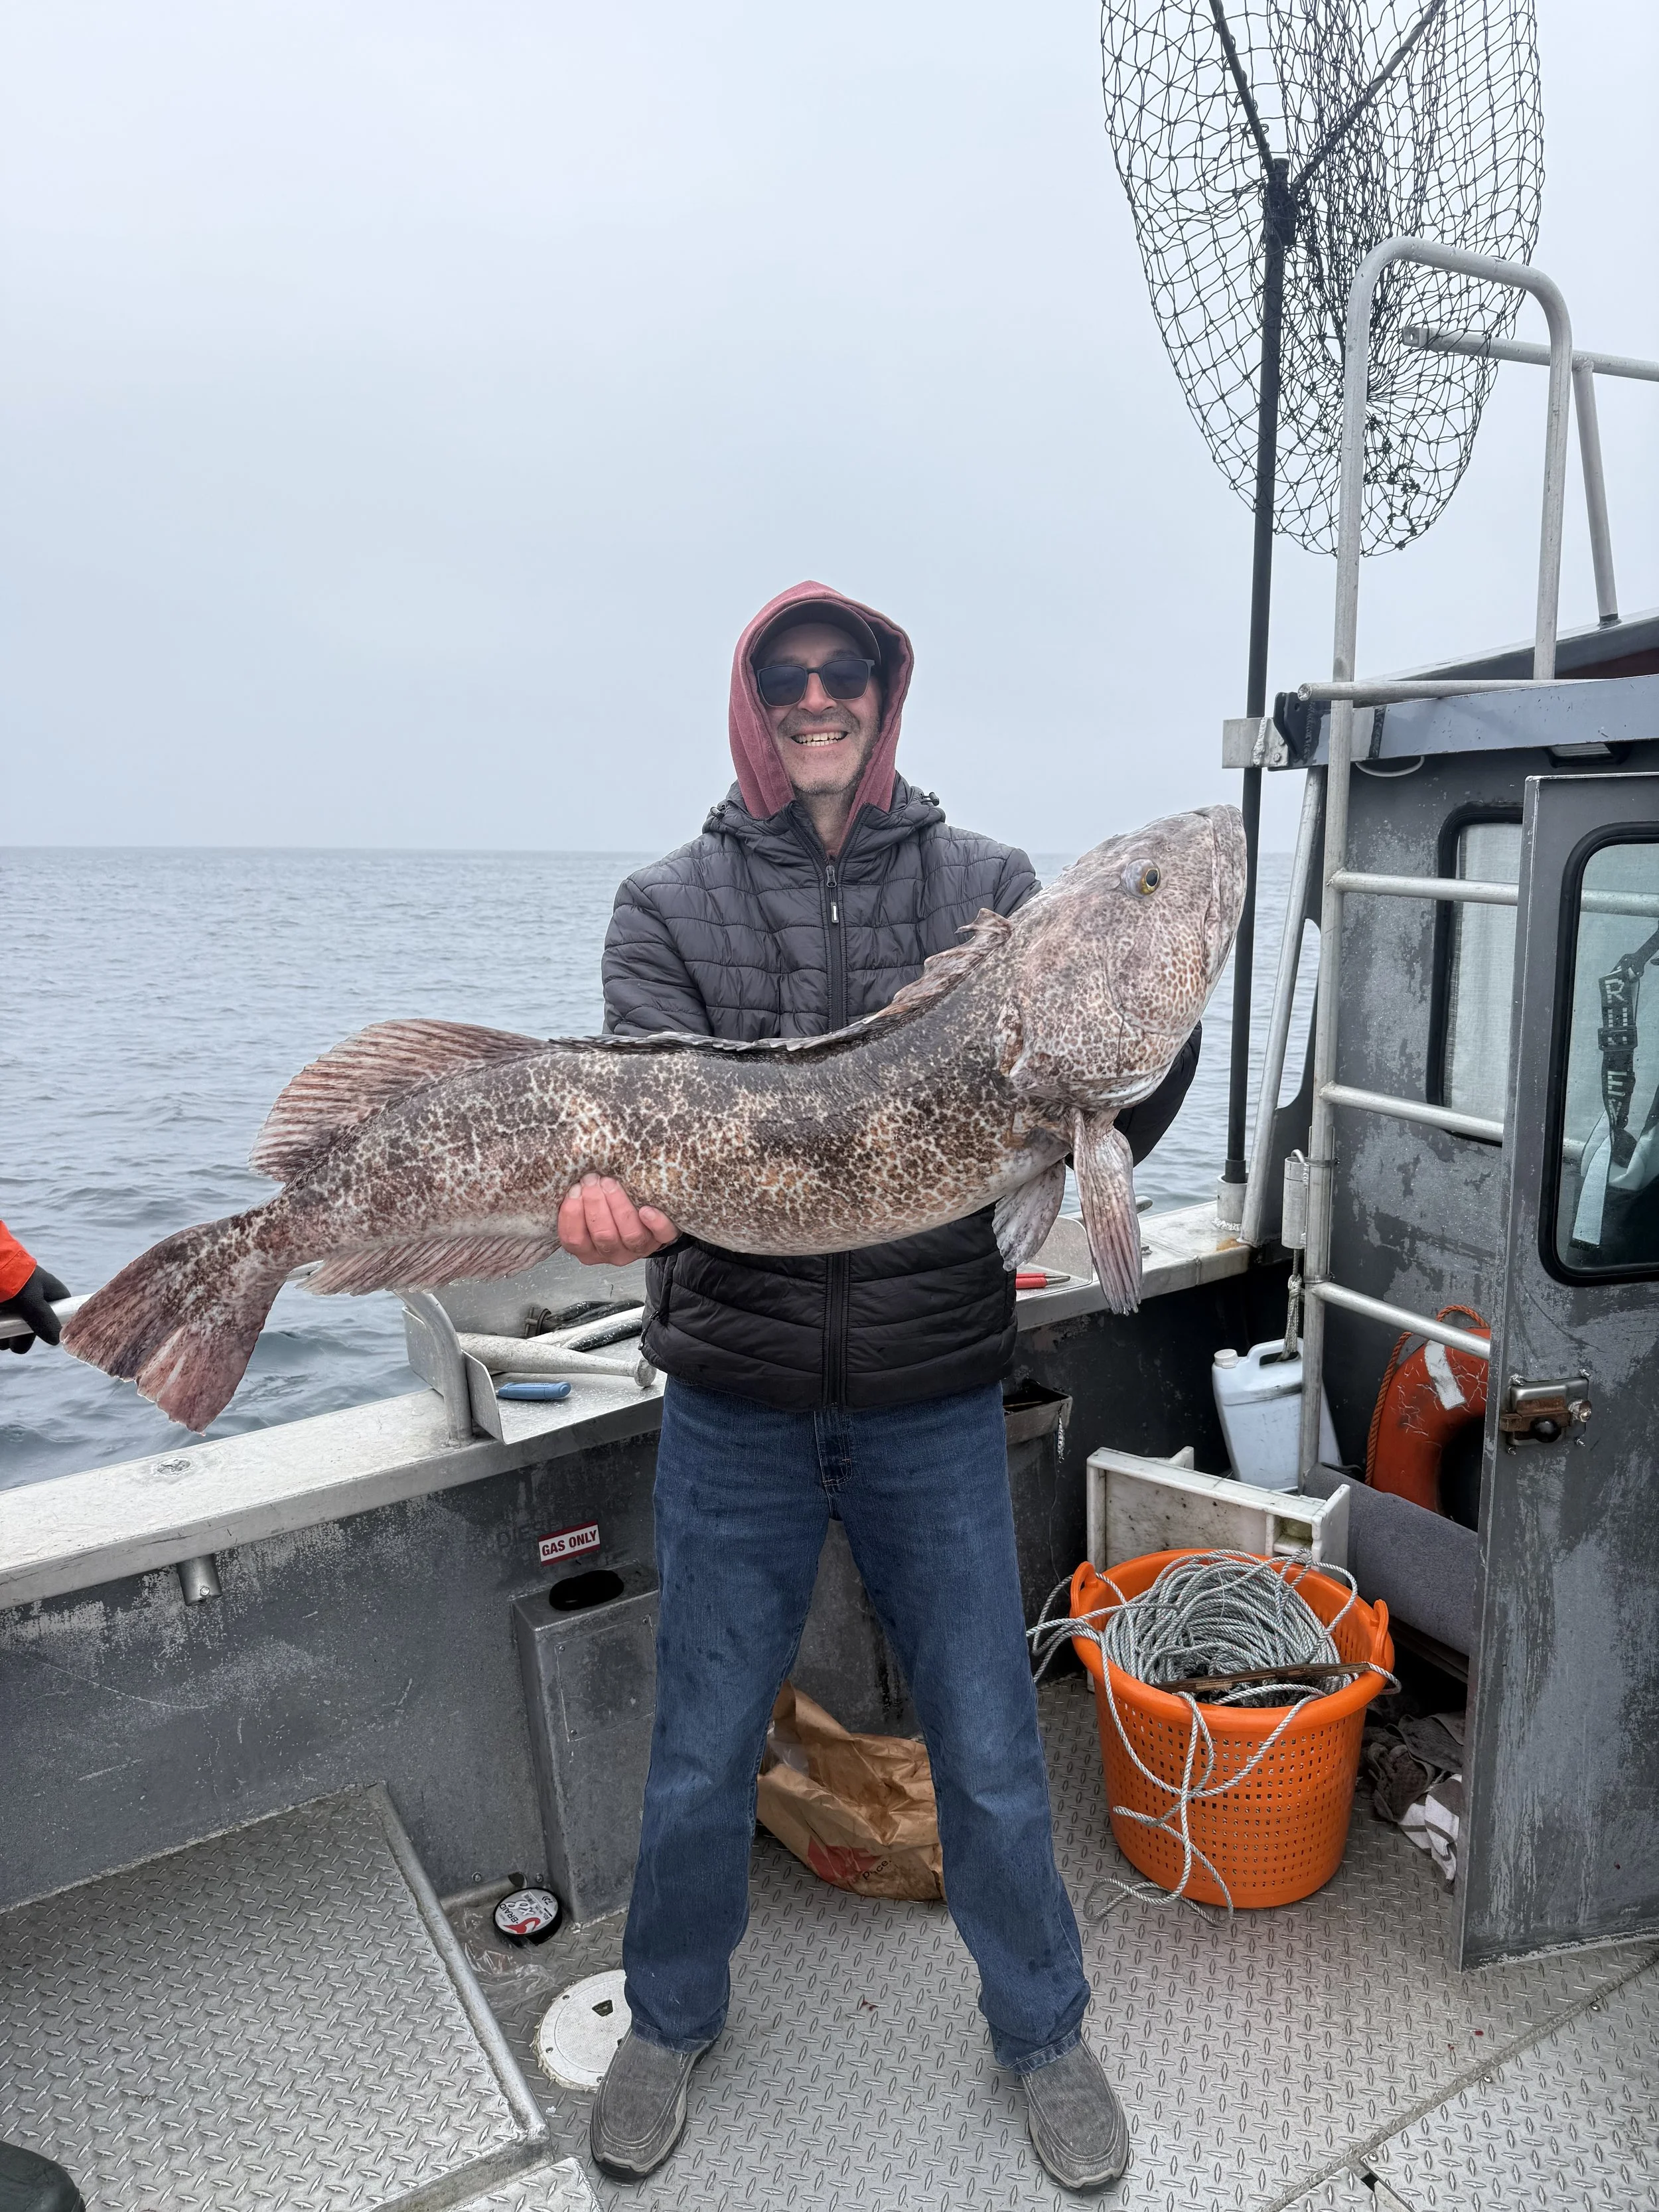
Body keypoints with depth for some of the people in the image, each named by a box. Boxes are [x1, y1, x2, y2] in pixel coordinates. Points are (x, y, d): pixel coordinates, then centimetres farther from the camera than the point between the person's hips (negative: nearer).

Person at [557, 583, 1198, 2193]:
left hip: (935, 1402, 1)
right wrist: (612, 1182, -35)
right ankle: (670, 2021, 46)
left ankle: (1041, 2033, 44)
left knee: (989, 1753, 15)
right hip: (736, 1406, 0)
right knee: (701, 1754, 17)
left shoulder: (986, 887, 0)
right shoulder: (673, 904, 0)